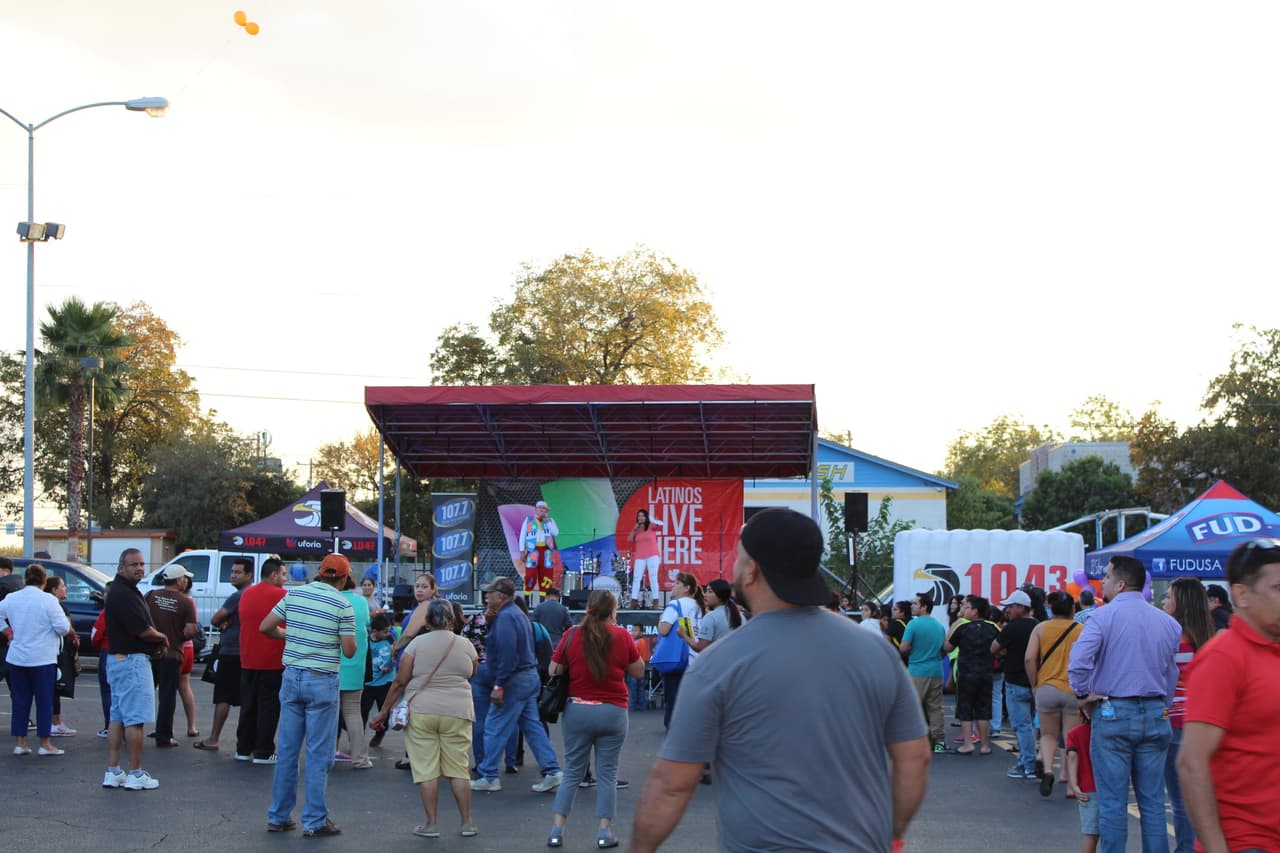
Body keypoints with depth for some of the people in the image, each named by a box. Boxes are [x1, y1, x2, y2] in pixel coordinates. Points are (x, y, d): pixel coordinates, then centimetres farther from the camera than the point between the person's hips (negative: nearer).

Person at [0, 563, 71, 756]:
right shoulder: (48, 600, -13)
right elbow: (62, 627, -14)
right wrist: (68, 623, 7)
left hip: (17, 658, 5)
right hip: (43, 659, -5)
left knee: (19, 700, 11)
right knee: (44, 700, 2)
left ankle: (19, 742, 11)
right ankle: (45, 744, 3)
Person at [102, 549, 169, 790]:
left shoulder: (119, 591, 16)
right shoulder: (124, 594, -18)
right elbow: (144, 631, -20)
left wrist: (156, 640, 4)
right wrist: (162, 638, 0)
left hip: (117, 659, 11)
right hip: (132, 660, -11)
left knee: (118, 717, 12)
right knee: (135, 719, -6)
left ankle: (113, 772, 16)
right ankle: (136, 775, -2)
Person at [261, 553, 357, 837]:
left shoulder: (294, 595, 3)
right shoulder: (342, 605, -9)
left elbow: (265, 627, 5)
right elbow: (349, 651, -8)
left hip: (292, 677, 5)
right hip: (322, 682, -5)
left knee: (287, 750, 11)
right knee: (318, 754, 2)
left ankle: (278, 816, 16)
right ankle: (315, 821, 5)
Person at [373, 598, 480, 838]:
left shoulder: (417, 643, -2)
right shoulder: (465, 645, 3)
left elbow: (400, 682, -3)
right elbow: (472, 673, 18)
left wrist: (384, 711, 4)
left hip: (421, 713, -2)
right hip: (457, 713, 2)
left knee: (426, 769, 4)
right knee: (458, 769, 9)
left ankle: (432, 823, 5)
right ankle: (467, 823, 11)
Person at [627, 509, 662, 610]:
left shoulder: (651, 527, 1)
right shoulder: (637, 530, 13)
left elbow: (657, 525, -20)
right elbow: (629, 540, 5)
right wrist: (634, 529, -4)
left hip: (652, 556, -4)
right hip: (639, 557, 4)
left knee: (653, 578, -6)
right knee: (636, 578, -2)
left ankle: (655, 601, -7)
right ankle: (634, 601, -3)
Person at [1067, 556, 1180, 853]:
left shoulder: (1104, 616, -8)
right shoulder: (1168, 622, 9)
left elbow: (1078, 662, -20)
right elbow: (1173, 674, 13)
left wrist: (1084, 695, -5)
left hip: (1112, 714, -4)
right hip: (1154, 715, 4)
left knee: (1112, 803, 1)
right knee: (1153, 803, 8)